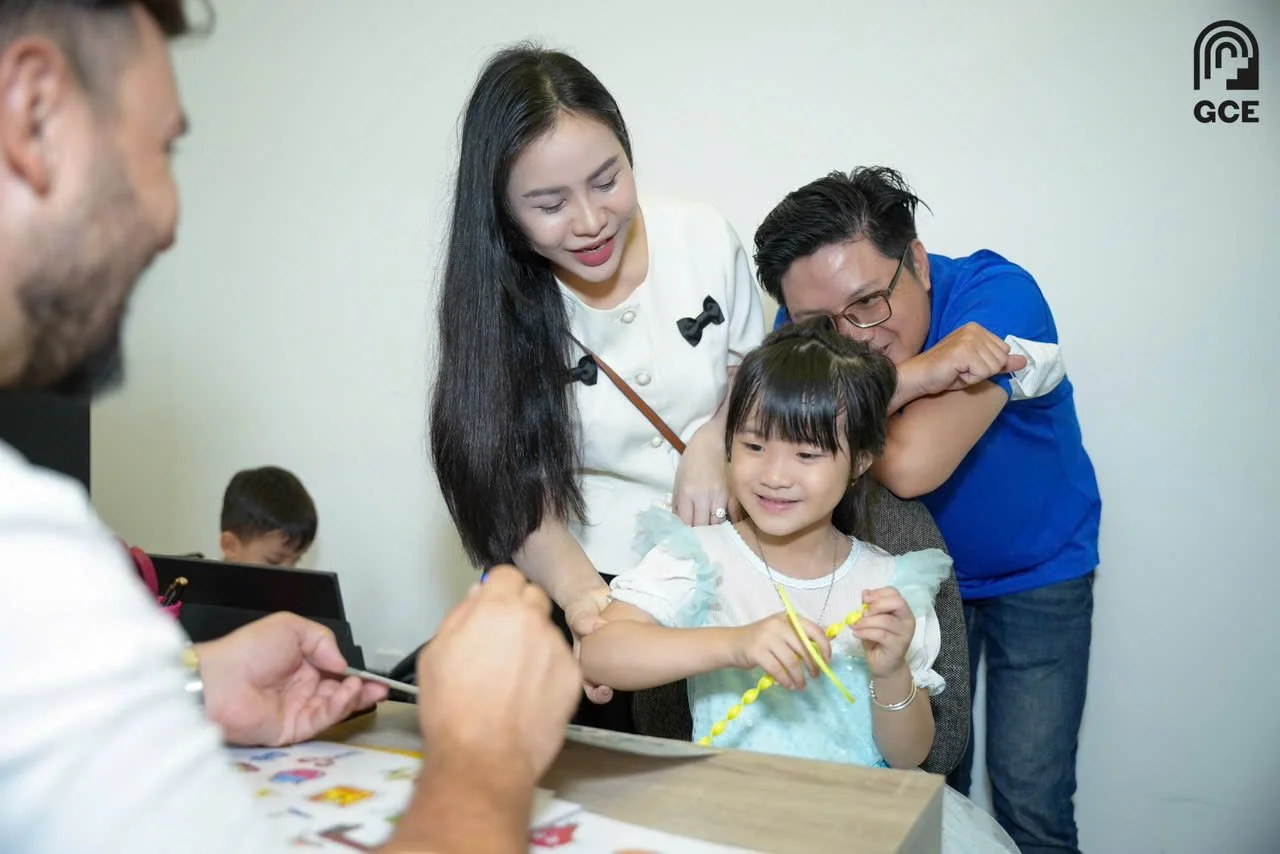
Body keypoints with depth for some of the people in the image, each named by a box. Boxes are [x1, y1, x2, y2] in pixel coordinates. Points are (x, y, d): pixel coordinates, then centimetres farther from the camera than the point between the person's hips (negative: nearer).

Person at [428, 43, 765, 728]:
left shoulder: (705, 238, -6)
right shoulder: (496, 304, -10)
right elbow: (521, 494, -11)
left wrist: (715, 439, -10)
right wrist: (583, 596, -29)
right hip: (593, 574, -1)